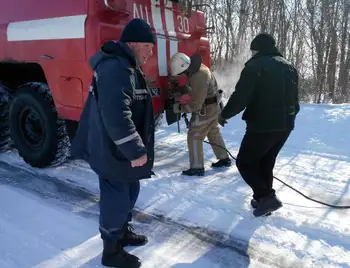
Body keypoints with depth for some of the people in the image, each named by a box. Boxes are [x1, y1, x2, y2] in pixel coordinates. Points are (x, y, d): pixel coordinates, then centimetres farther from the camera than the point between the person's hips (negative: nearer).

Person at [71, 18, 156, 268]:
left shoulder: (127, 67, 14)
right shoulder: (115, 69, -23)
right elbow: (116, 116, -32)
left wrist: (137, 148, 26)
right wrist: (136, 151, -26)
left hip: (122, 149, 11)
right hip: (114, 152, -10)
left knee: (129, 192, 22)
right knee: (116, 199, 3)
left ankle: (123, 232, 42)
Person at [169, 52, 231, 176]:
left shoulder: (199, 77, -33)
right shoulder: (197, 68, -1)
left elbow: (196, 104, -28)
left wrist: (180, 108, -17)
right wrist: (179, 91, -1)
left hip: (206, 109, -10)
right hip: (212, 106, 10)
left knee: (194, 137, -2)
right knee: (214, 133, 21)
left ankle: (197, 168, 4)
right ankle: (224, 159, 34)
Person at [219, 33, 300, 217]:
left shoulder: (256, 66, -11)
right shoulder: (289, 67, 15)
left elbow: (240, 97, -18)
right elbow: (295, 101, 21)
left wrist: (224, 114, -1)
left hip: (262, 126, -8)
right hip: (285, 126, 8)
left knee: (244, 162, 7)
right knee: (266, 163, 21)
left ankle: (266, 196, -2)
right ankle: (263, 199, 28)